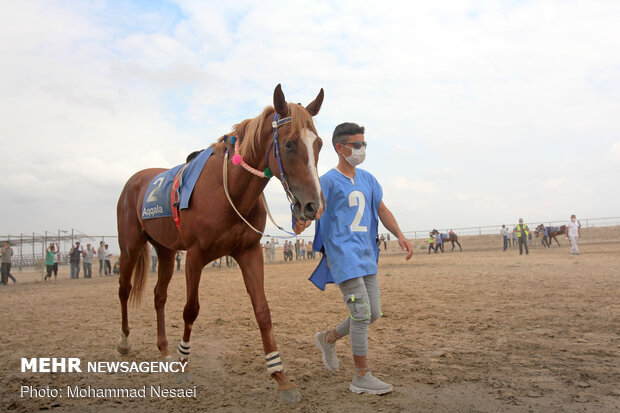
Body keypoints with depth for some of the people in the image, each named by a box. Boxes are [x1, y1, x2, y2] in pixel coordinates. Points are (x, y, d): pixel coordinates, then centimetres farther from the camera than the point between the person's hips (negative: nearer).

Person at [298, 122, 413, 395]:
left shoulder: (367, 179, 15)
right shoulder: (329, 181, -6)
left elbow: (382, 210, 17)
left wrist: (400, 235, 2)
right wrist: (302, 223, -43)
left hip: (366, 255, 8)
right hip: (343, 254, -8)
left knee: (373, 314, 12)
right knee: (361, 313, -9)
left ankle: (328, 338, 33)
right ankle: (362, 378, 5)